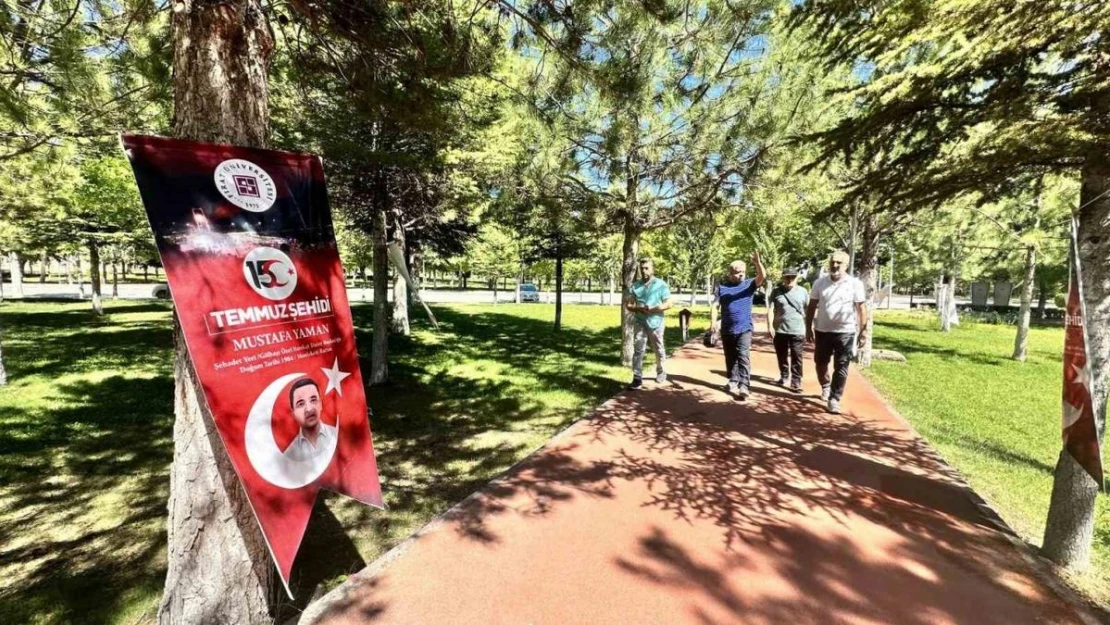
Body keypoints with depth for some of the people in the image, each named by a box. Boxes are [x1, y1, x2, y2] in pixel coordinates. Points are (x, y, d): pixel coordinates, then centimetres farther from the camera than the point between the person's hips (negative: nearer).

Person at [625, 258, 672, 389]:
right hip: (639, 322, 1)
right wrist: (638, 309, -15)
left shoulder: (661, 284, -1)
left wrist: (653, 309, -19)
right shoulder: (635, 285, 5)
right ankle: (637, 378, -1)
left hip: (655, 322, -1)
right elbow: (628, 304, 6)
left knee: (658, 350, 13)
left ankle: (660, 371, 36)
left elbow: (668, 304, -4)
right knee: (638, 350, -3)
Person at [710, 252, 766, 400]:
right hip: (727, 330, 2)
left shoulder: (749, 284, 4)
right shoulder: (722, 287, 4)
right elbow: (714, 306, -1)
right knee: (730, 358, 13)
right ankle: (733, 381, 25)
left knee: (743, 356, -12)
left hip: (744, 329, -2)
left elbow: (762, 276, -14)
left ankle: (744, 386, -16)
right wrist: (713, 321, -17)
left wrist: (758, 263, -32)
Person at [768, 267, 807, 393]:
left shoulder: (803, 292, 4)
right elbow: (771, 310, -2)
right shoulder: (776, 292, 2)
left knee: (796, 358, -1)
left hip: (798, 331, -1)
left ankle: (796, 382, 4)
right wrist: (770, 326, -11)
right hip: (780, 330, 1)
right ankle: (784, 376, 30)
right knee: (782, 357, 13)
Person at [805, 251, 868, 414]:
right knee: (820, 363, 14)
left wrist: (863, 332, -5)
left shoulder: (855, 284, -4)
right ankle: (825, 386, 40)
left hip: (845, 332, -2)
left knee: (841, 367, 0)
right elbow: (812, 306, 6)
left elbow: (861, 309, -2)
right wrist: (808, 328, 4)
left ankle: (834, 399, 6)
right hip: (822, 331, 3)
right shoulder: (820, 282, 2)